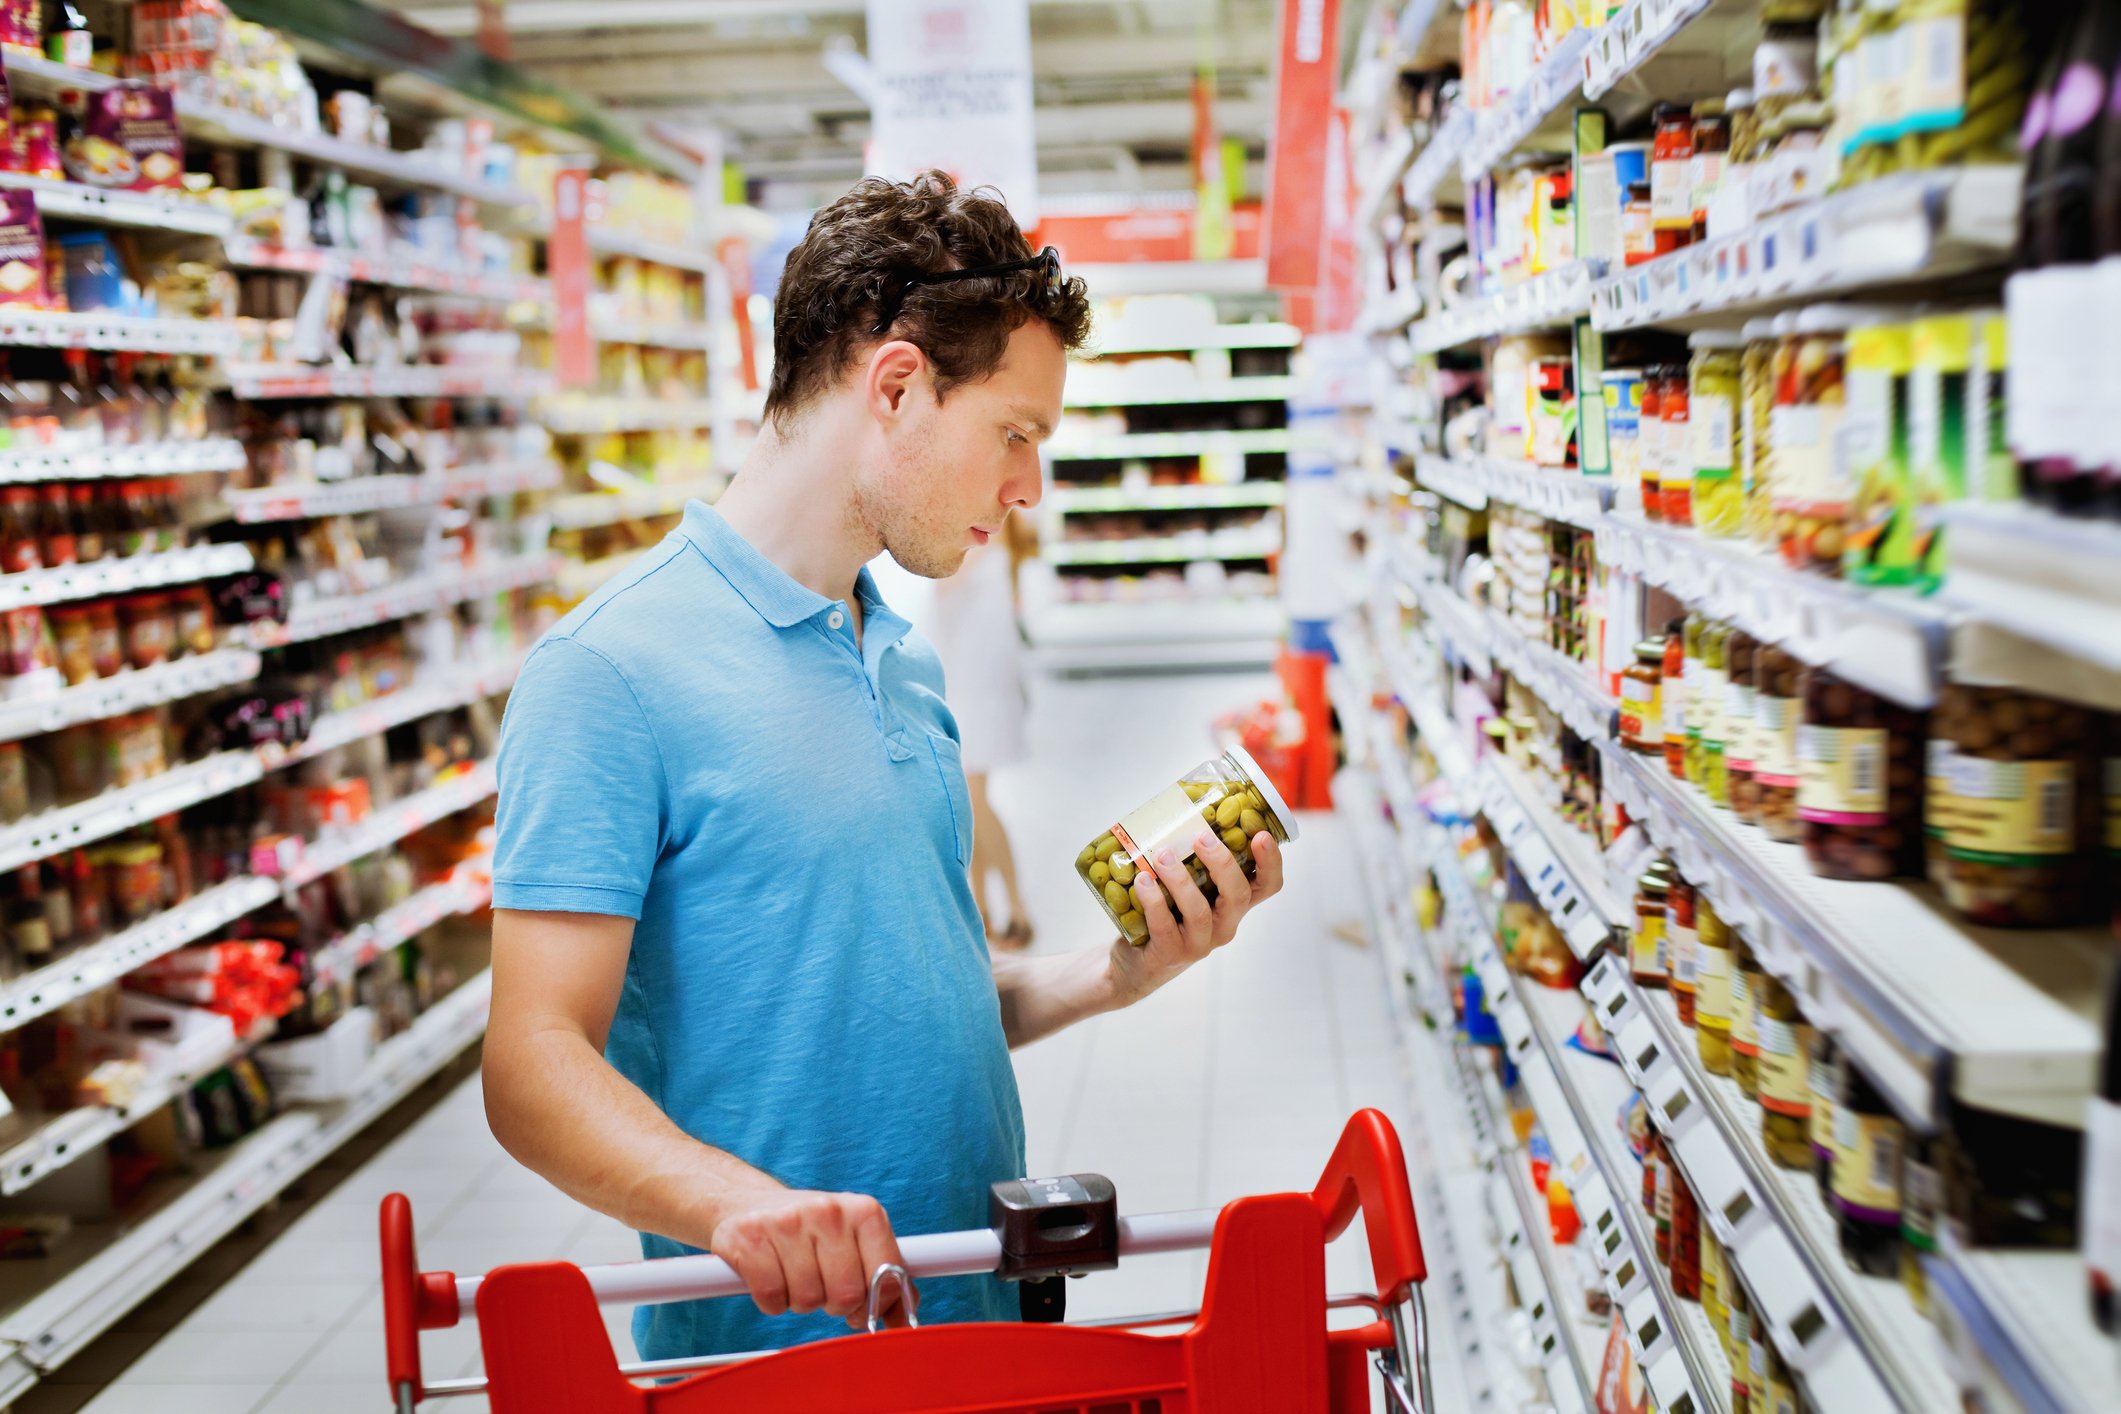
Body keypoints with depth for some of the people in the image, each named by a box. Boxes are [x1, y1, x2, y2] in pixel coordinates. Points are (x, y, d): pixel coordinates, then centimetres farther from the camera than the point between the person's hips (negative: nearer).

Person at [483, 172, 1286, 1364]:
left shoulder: (911, 663, 10)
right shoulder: (613, 669, -16)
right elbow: (535, 1064, -20)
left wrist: (1112, 975, 1)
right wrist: (737, 1198, -36)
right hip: (772, 1351, -8)